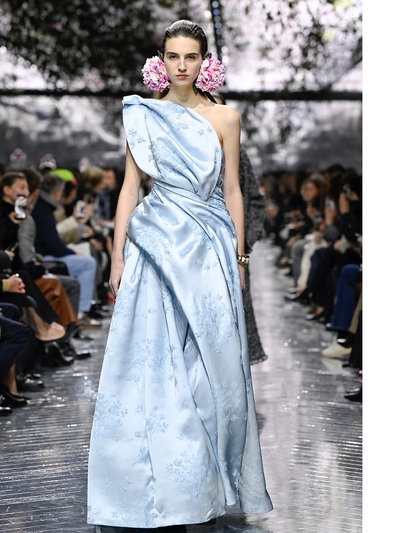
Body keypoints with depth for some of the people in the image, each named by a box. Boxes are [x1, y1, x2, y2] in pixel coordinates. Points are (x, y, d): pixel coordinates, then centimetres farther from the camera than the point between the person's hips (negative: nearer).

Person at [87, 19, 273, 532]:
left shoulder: (224, 117, 5)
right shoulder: (143, 116, 6)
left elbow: (232, 190, 7)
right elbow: (130, 186, 4)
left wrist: (238, 256, 5)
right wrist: (118, 255, -1)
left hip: (209, 250, 0)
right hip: (156, 248, 0)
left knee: (207, 363, 1)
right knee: (150, 365, -2)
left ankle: (198, 485, 14)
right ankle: (145, 491, 6)